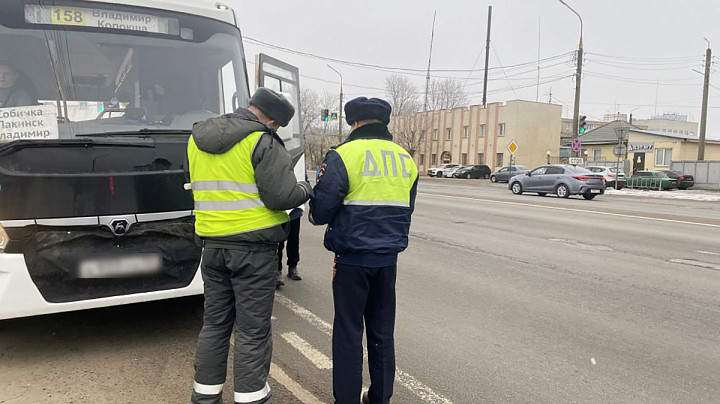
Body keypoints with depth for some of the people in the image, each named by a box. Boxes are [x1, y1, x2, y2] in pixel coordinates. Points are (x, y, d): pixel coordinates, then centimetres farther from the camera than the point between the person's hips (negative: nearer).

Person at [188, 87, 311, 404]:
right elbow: (282, 196, -16)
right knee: (253, 329, 5)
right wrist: (304, 188, 2)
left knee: (215, 321, 17)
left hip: (212, 244, 7)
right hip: (254, 247, -6)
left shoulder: (197, 139, 11)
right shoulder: (263, 141, -13)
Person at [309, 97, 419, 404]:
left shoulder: (343, 155, -11)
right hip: (389, 257, 6)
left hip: (353, 258, -5)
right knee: (382, 331, 16)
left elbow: (320, 210, -13)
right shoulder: (405, 159, 8)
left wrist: (317, 214, 9)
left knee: (348, 332, 6)